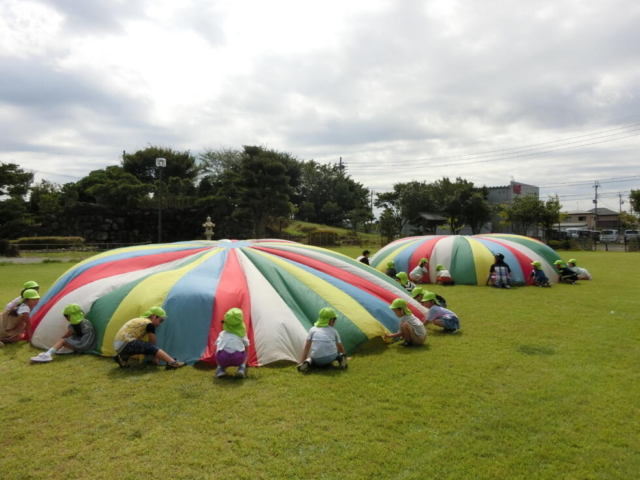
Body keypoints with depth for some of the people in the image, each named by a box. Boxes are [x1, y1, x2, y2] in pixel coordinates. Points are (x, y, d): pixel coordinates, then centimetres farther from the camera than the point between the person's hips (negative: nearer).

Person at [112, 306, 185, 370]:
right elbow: (152, 342, 2)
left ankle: (123, 356, 13)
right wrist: (155, 357, 15)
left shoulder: (139, 320, 21)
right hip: (126, 344, -9)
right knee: (151, 348, -14)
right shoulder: (149, 324, -5)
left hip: (118, 345, 9)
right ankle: (172, 362, -29)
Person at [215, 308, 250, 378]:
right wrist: (245, 364, 53)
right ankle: (242, 369, 9)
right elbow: (246, 347, 36)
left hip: (222, 359, 1)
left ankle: (220, 370, 14)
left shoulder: (222, 333, 27)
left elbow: (217, 346, 34)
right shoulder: (242, 333, 25)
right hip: (238, 359, -1)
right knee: (244, 353, 33)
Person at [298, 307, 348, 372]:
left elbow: (307, 346, 11)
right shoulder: (334, 331, 17)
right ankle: (340, 358, 1)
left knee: (310, 357, 30)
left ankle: (308, 362, -5)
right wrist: (344, 356, 45)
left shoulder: (313, 329, 15)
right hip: (331, 358, 1)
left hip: (317, 360, -1)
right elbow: (340, 347, 27)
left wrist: (302, 362, 14)